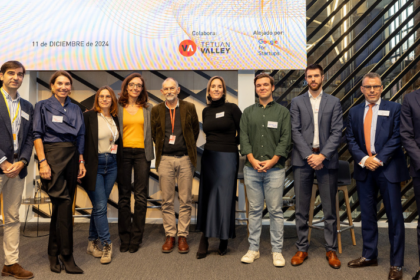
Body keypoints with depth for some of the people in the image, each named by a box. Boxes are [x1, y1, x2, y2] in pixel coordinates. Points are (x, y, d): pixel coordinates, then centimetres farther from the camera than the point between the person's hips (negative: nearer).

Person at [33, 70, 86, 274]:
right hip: (52, 156, -5)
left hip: (72, 158, 5)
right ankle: (66, 255, -5)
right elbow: (37, 135, -3)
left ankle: (53, 254, 18)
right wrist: (42, 162, -13)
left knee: (61, 205, 7)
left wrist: (81, 162, 8)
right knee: (64, 203, -13)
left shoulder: (75, 110, 16)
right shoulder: (43, 106, 4)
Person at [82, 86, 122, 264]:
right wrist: (82, 162, -15)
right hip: (95, 165, -5)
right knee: (100, 206, -5)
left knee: (99, 207, 10)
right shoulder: (88, 117, -5)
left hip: (111, 165, 5)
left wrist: (116, 148, 8)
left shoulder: (115, 119, 12)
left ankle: (93, 243, 21)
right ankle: (107, 244, 6)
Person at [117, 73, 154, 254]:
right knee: (124, 196, 4)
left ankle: (136, 238, 11)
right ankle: (125, 238, 14)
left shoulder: (148, 108, 10)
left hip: (142, 152, 1)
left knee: (141, 196, 1)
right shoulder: (118, 107, 7)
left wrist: (152, 152, -1)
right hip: (123, 152, 0)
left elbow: (152, 131, 10)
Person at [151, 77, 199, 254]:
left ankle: (182, 236, 13)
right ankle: (170, 235, 15)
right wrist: (161, 148, 12)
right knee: (167, 201, 4)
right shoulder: (156, 110, 7)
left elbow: (195, 130, 11)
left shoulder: (189, 108, 4)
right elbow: (154, 134, 15)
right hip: (165, 159, 1)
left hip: (185, 158, -1)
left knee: (185, 200, 3)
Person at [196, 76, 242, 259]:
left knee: (225, 198, 2)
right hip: (209, 157, 4)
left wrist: (230, 144, 6)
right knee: (207, 197, 4)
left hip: (227, 158, -4)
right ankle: (204, 240, 10)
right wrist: (214, 145, 9)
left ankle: (224, 240, 17)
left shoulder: (231, 108, -4)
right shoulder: (206, 111, 11)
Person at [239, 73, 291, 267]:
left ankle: (277, 250, 13)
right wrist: (252, 159, -8)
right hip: (252, 169, 2)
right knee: (255, 210, 8)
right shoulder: (248, 112, 13)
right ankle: (253, 248, 17)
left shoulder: (282, 112, 7)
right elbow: (243, 138, 5)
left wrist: (272, 161, -11)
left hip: (274, 169, -2)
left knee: (275, 210, 2)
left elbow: (285, 140, -1)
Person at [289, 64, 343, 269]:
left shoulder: (334, 102, 9)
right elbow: (295, 131, 0)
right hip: (302, 159, 0)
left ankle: (331, 250, 18)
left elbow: (336, 132, 0)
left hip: (326, 159, 0)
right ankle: (302, 249, 16)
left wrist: (322, 156, -12)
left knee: (329, 208, 5)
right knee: (301, 209, 5)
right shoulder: (297, 102, 9)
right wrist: (309, 155, -11)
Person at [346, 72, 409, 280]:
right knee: (367, 214, 11)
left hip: (388, 168, -3)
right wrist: (363, 159, -10)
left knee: (394, 216, 0)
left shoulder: (394, 109, 1)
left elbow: (396, 138, -7)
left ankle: (396, 263, 10)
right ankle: (369, 255, 24)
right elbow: (350, 139, 5)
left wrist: (379, 159, -16)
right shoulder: (355, 112, 11)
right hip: (364, 169, 4)